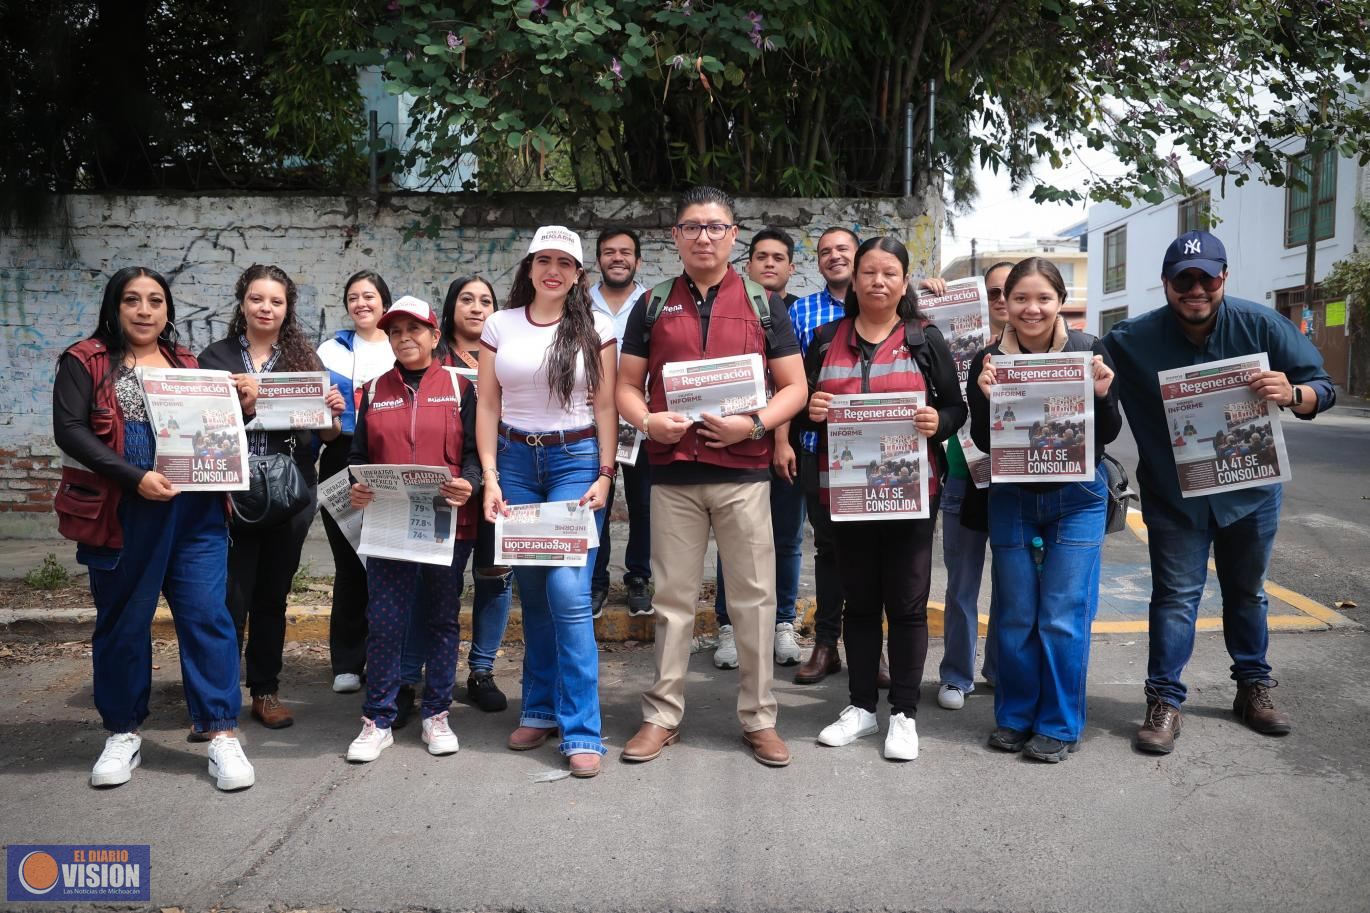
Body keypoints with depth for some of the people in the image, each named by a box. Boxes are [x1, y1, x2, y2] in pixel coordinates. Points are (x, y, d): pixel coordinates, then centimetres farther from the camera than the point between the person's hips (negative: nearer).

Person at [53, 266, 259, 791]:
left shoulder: (188, 364, 14)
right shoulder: (85, 362, 2)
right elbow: (69, 430, -9)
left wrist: (242, 406, -3)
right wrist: (134, 477, -19)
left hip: (194, 511, 2)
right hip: (122, 514, -2)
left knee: (208, 615, -2)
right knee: (122, 622, 10)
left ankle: (221, 735, 4)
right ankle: (123, 733, 26)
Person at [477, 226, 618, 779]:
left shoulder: (596, 328, 2)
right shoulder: (499, 326, 7)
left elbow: (605, 407, 2)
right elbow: (488, 406, 6)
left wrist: (605, 475, -6)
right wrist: (490, 477, -2)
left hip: (576, 459, -3)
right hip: (515, 460, 3)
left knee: (568, 592, -12)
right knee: (532, 592, 9)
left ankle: (582, 732, -5)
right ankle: (540, 710, 24)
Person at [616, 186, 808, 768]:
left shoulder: (763, 304, 7)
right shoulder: (653, 305, 11)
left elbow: (794, 387, 5)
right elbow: (627, 386, 11)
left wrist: (755, 423, -13)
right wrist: (647, 421, -11)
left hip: (743, 471, -1)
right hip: (671, 473, 1)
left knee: (754, 598, 3)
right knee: (672, 598, 8)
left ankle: (759, 719, 16)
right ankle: (663, 715, 19)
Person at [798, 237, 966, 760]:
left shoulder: (926, 339, 3)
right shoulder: (826, 339, 9)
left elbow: (956, 408, 4)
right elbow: (804, 406, 11)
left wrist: (938, 422, -18)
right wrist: (811, 411, -11)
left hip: (910, 490, -2)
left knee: (907, 602, 3)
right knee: (858, 599, 11)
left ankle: (904, 713, 15)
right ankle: (861, 706, 23)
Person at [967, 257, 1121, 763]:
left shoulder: (1088, 351, -6)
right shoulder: (988, 359, -4)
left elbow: (1108, 434, -2)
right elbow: (982, 442, -4)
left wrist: (1102, 395, -21)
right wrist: (986, 398, -22)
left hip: (1077, 498, -1)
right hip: (1011, 499, 1)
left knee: (1064, 618, 0)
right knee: (1015, 616, 8)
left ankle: (1060, 726, 14)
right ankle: (1015, 716, 23)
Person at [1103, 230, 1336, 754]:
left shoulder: (1260, 326, -13)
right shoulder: (1133, 340, -14)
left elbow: (1324, 389, -10)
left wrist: (1292, 394, -32)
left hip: (1250, 489, 2)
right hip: (1174, 494, -2)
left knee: (1247, 592, 17)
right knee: (1176, 596, -1)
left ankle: (1254, 688, 34)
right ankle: (1165, 701, 9)